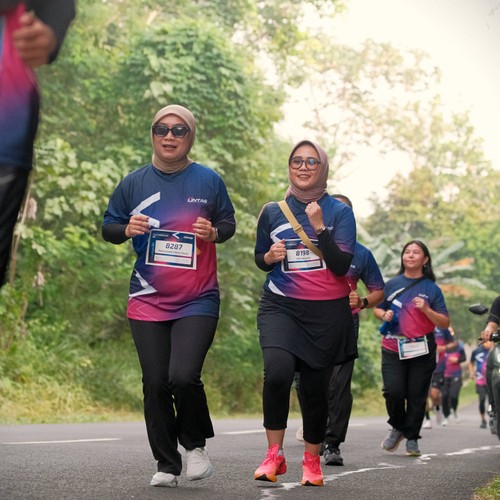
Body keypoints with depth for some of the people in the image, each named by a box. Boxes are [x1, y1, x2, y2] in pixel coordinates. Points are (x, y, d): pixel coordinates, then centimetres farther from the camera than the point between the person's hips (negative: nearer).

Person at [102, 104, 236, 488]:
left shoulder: (209, 180, 1)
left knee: (184, 376, -18)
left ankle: (196, 445, 9)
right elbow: (107, 227, 11)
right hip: (148, 301, 3)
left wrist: (214, 232, -11)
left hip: (198, 301, -2)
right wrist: (126, 229, -11)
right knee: (155, 384, 3)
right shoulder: (134, 183, 5)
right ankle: (167, 464, 17)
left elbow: (229, 222, 11)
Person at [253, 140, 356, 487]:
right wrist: (270, 256, -5)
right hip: (281, 306, 0)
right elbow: (260, 259, 18)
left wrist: (319, 227, -18)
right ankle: (275, 454, -11)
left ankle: (312, 459, 26)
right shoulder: (272, 212, 7)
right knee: (277, 371, -24)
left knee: (315, 387, 5)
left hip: (327, 313, 0)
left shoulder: (339, 212, 0)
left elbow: (341, 267, -9)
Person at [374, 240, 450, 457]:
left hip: (422, 351, -1)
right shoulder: (392, 284, 8)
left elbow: (445, 323, 2)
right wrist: (384, 315, -2)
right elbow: (377, 308, 21)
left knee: (417, 396, 1)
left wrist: (427, 310, -14)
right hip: (393, 350, 1)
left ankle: (412, 438, 15)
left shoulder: (432, 289, 4)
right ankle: (397, 428, 15)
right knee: (393, 391, -12)